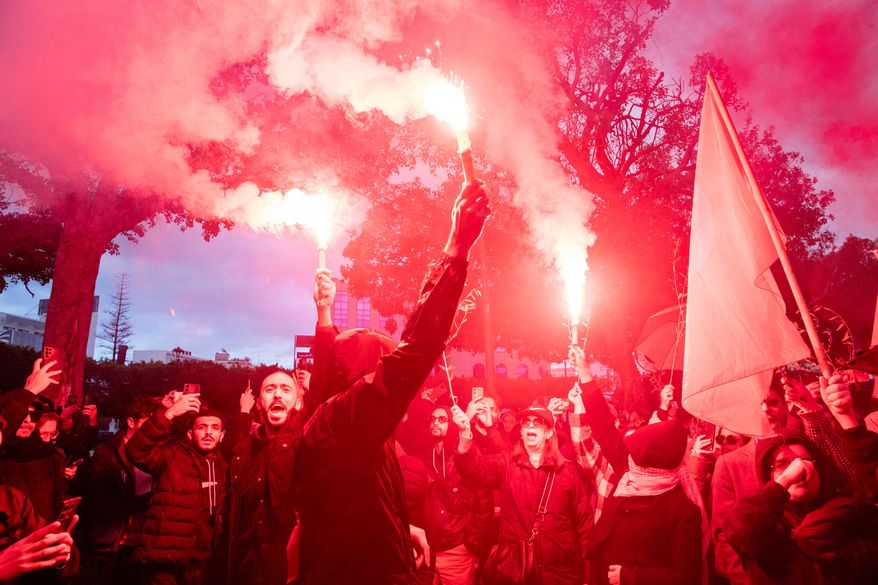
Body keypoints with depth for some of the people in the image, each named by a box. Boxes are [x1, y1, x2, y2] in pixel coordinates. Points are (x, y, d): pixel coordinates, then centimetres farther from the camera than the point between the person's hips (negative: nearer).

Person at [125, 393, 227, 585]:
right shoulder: (172, 454, -6)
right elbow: (136, 451, -26)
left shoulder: (220, 465, 12)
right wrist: (170, 414, -33)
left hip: (199, 560, 6)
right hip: (165, 558, -6)